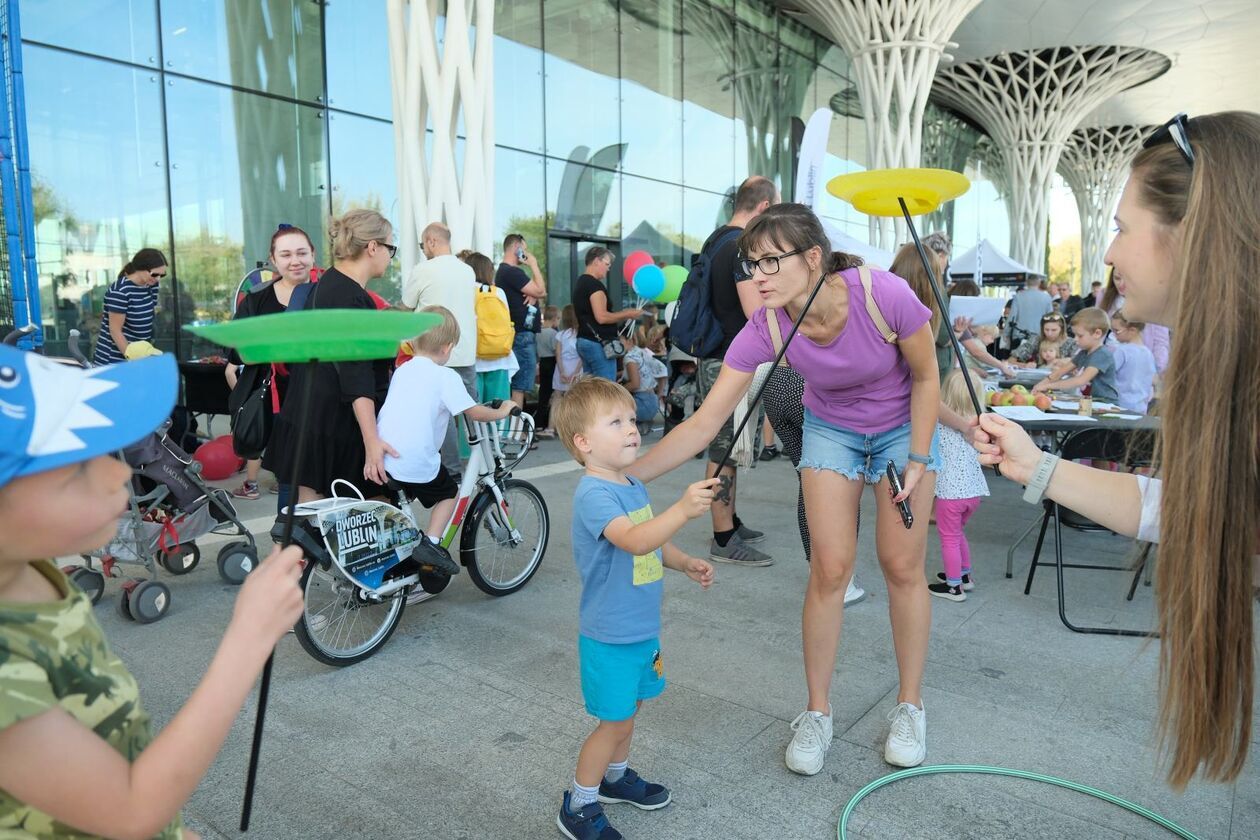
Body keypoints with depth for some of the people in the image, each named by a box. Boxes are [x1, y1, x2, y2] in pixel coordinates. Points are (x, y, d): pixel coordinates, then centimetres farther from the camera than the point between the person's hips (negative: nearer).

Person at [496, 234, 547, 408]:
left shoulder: (504, 271, 20)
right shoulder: (512, 272, -14)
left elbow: (542, 292, 18)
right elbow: (540, 290, -15)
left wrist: (534, 293, -6)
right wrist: (534, 265, -5)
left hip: (520, 335, 11)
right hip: (522, 335, -11)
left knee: (518, 385, 16)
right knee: (520, 387, -10)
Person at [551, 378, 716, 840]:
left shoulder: (635, 487, 5)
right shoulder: (593, 494, -24)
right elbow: (634, 541, -40)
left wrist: (686, 562, 5)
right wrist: (683, 509, -52)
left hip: (642, 627, 9)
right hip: (610, 634, -8)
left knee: (629, 707, 23)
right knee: (616, 720, 3)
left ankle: (615, 776, 45)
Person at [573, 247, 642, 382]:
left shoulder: (581, 283, 17)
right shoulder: (594, 284, -13)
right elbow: (602, 317, -21)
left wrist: (621, 314, 17)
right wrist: (627, 314, -9)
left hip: (584, 341, 10)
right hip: (598, 344, -10)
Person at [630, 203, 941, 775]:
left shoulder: (885, 294, -33)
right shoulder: (766, 329, -27)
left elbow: (926, 378, -14)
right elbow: (705, 422, -27)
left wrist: (917, 459, -14)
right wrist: (626, 475, -34)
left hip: (903, 426, -1)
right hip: (831, 431, 1)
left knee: (902, 565, 0)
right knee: (829, 568, -5)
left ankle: (910, 705, 21)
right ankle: (817, 712, 13)